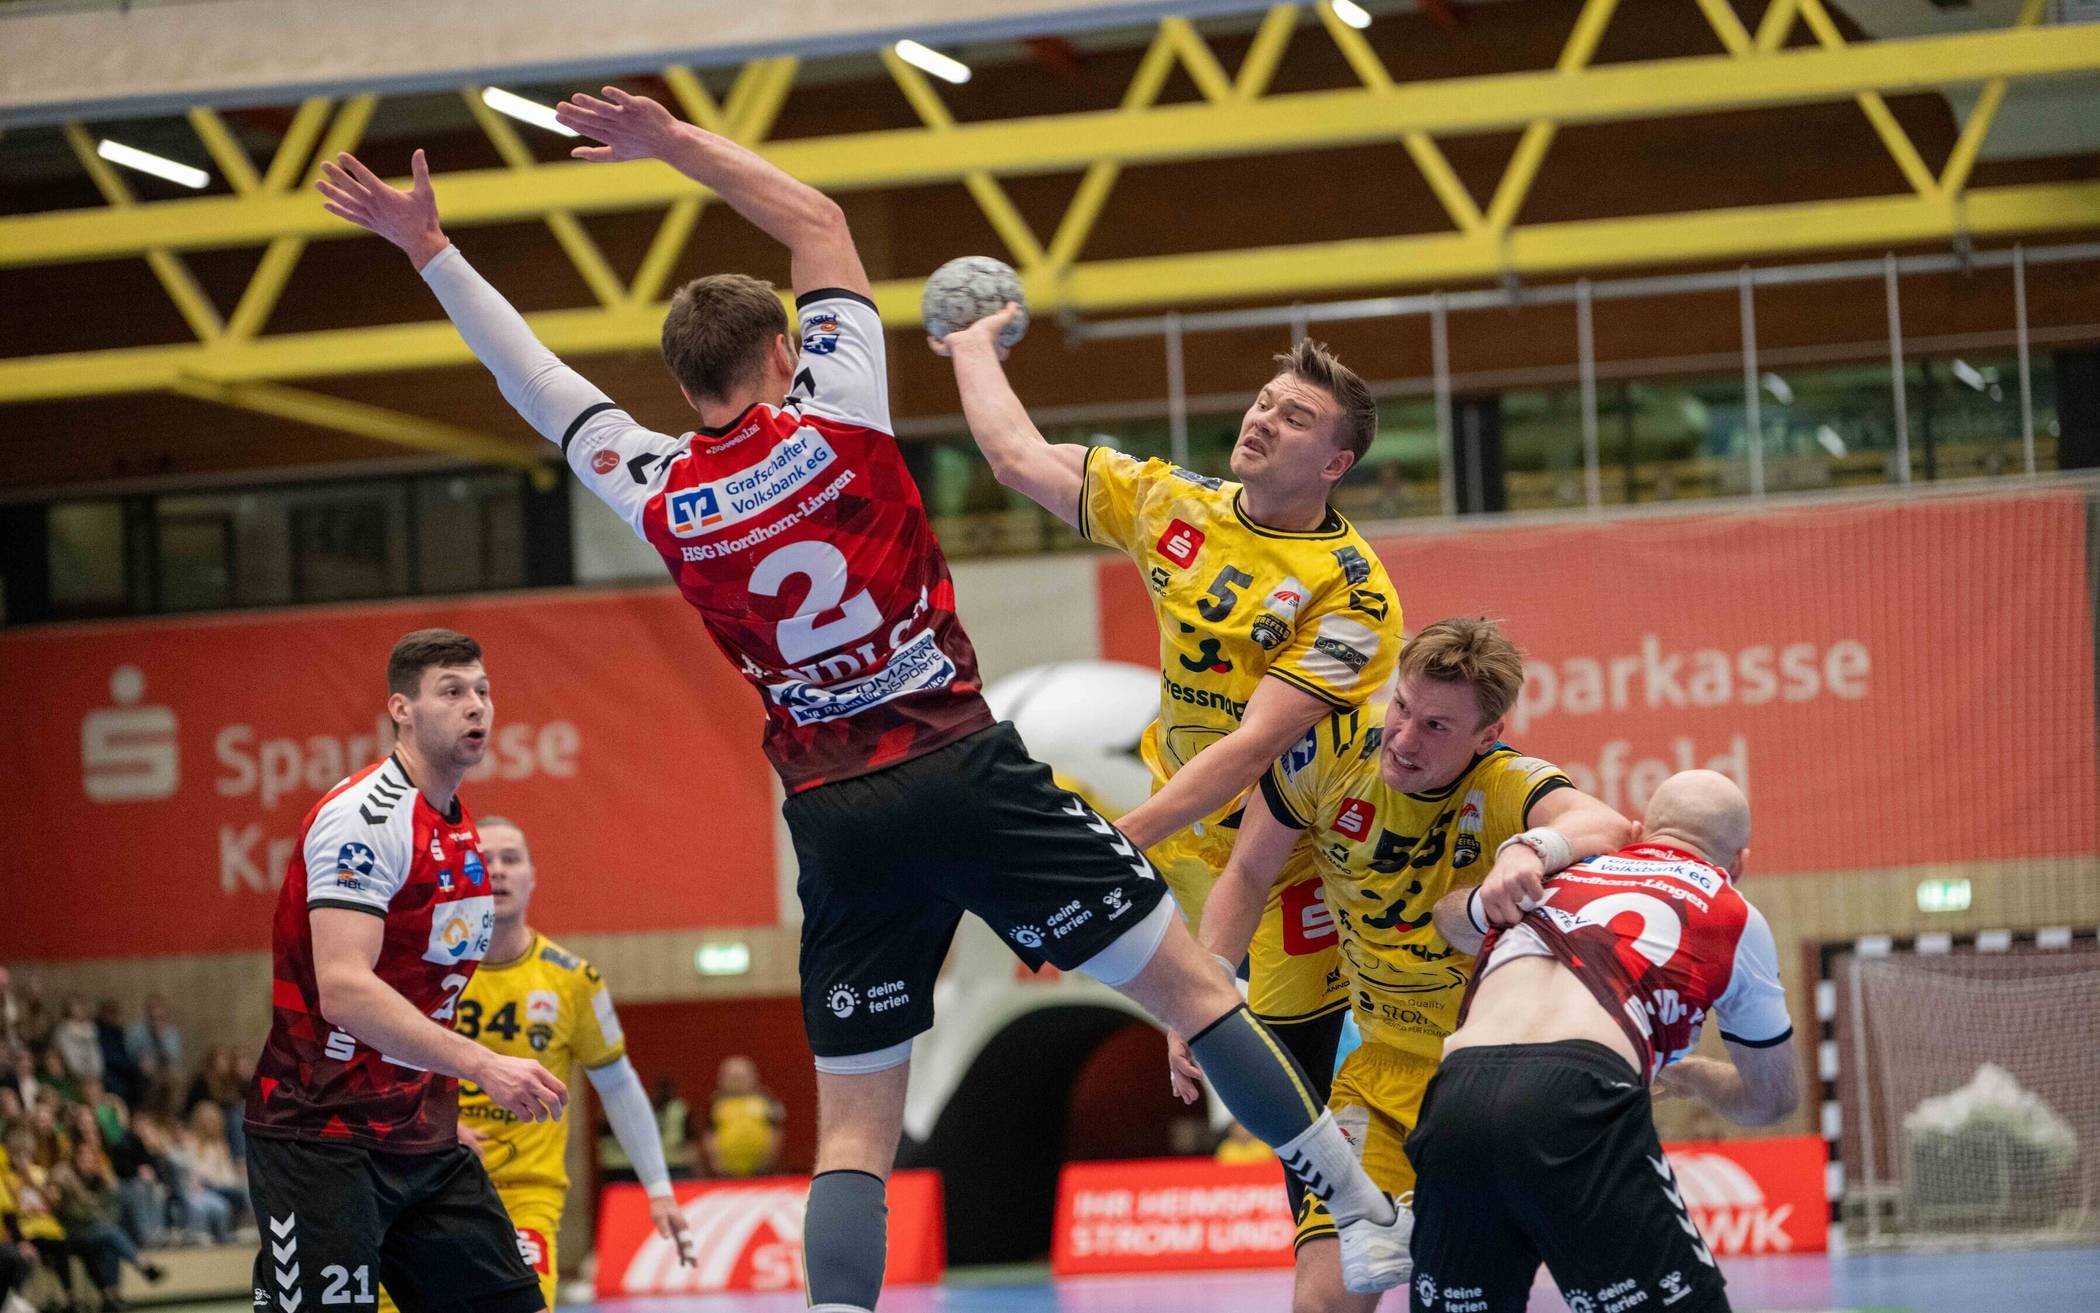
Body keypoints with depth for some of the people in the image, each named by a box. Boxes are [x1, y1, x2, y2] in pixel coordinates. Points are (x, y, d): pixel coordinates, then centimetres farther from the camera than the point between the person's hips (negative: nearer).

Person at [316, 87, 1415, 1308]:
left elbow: (535, 376, 17)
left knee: (854, 1128, 4)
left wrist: (427, 245, 25)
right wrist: (678, 139, 17)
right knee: (1187, 979, 3)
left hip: (838, 820, 2)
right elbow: (820, 222, 12)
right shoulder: (832, 417, -1)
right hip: (964, 767, -2)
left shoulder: (659, 496, 4)